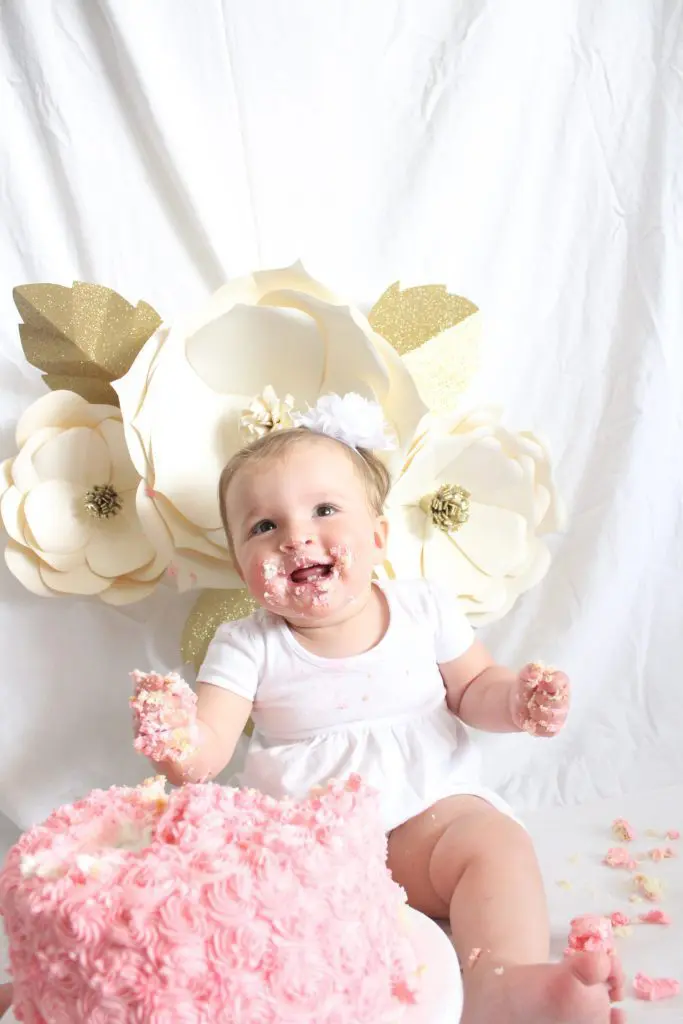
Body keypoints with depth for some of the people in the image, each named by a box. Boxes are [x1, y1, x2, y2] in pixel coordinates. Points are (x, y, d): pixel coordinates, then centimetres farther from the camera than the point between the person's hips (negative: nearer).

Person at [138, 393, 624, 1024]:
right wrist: (183, 746, -35)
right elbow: (210, 746, -11)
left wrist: (516, 700, -13)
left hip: (431, 812, 1)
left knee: (496, 843, -27)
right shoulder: (246, 647, -2)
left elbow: (473, 689, 10)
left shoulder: (425, 608, 1)